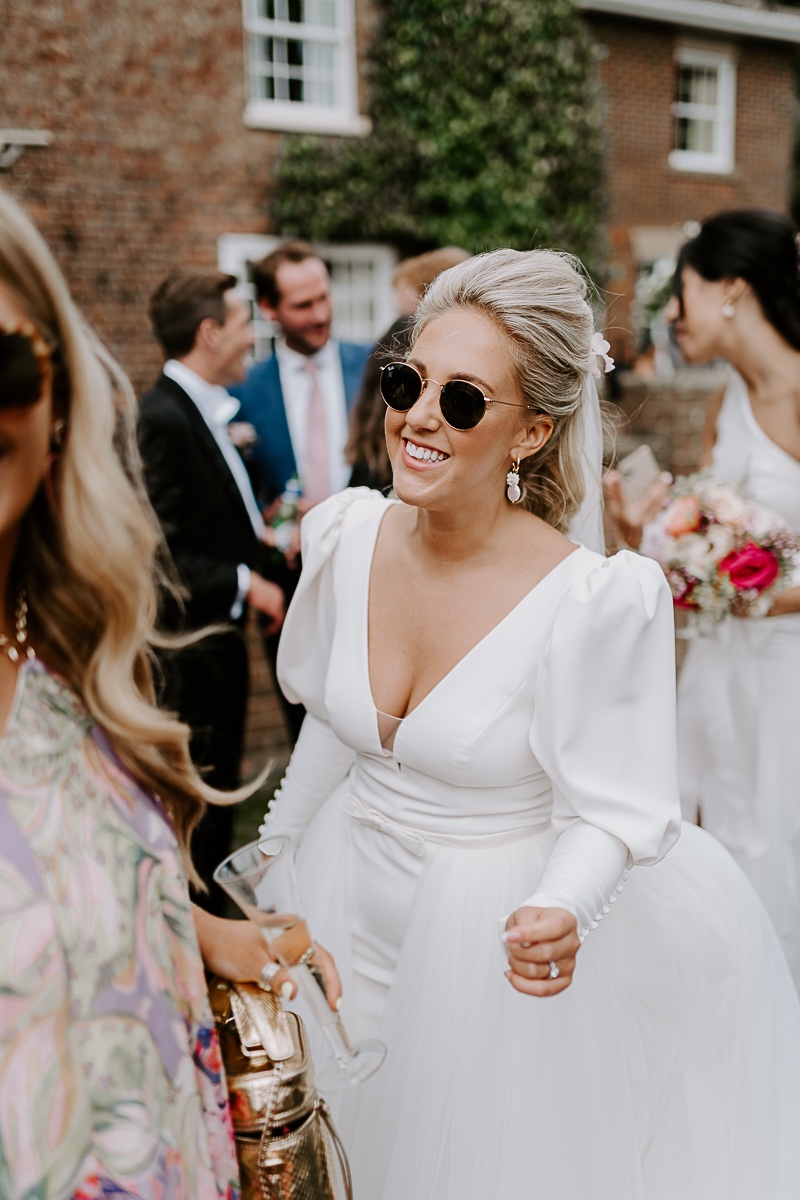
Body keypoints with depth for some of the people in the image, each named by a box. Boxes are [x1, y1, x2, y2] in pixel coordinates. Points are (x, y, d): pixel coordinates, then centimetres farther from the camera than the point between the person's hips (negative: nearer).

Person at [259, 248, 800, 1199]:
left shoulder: (599, 600, -26)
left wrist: (559, 915, -37)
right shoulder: (348, 534, -11)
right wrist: (278, 844, 15)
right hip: (351, 901, 5)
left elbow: (611, 810, -18)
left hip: (494, 929, -4)